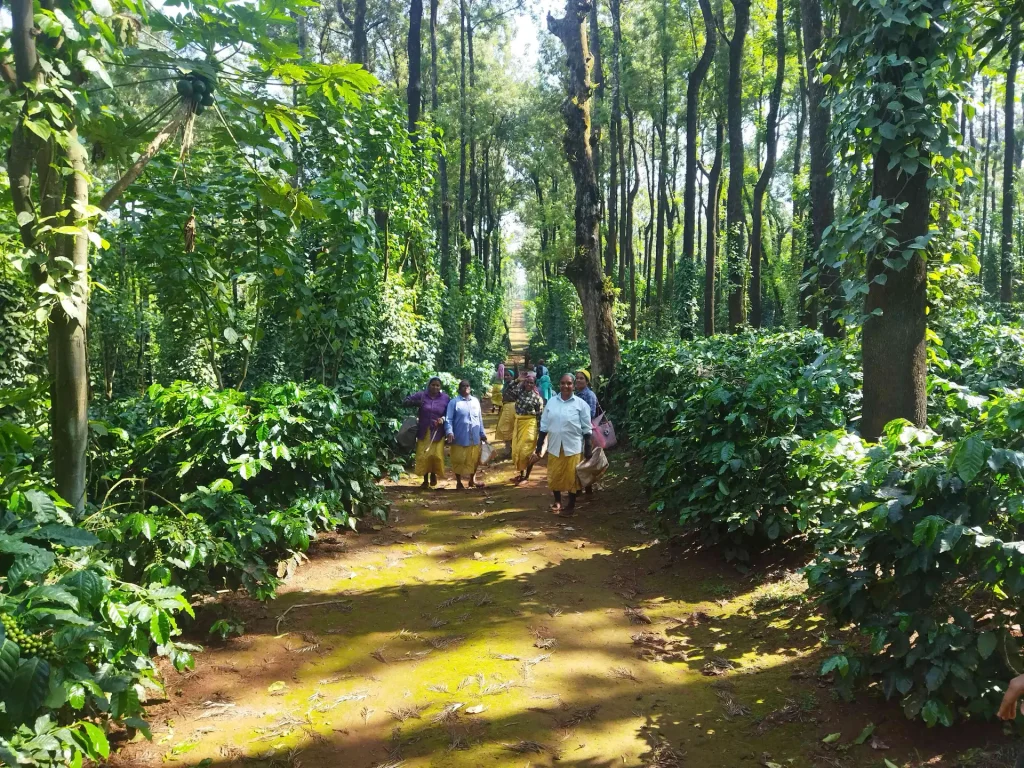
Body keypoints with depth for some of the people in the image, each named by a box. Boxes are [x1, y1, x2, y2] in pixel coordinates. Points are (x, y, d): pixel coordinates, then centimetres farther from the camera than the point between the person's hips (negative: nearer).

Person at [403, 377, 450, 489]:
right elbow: (406, 401, 2)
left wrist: (443, 419, -12)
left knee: (436, 455, -5)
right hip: (423, 431, 0)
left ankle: (433, 474, 25)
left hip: (438, 432, 0)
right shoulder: (421, 395, -1)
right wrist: (416, 402, -15)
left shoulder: (445, 398, 1)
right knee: (423, 456, 0)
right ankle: (425, 480, 15)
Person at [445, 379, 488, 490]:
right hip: (460, 438, -4)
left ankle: (472, 480, 27)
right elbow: (448, 419, -8)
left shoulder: (475, 401, 12)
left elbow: (480, 419, 17)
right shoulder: (454, 402, -4)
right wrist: (449, 432, -22)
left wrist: (482, 433, 16)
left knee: (474, 460, 10)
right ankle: (459, 482, 16)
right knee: (459, 460, 2)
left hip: (474, 438, 4)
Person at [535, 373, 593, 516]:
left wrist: (588, 449, -6)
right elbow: (544, 426, 7)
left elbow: (586, 429, -2)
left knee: (571, 476, 4)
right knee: (554, 476, 11)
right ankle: (557, 501, 30)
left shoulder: (580, 404, -4)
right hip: (554, 446, 3)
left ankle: (571, 505, 19)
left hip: (573, 447, -3)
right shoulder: (551, 402, 3)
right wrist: (539, 445, 5)